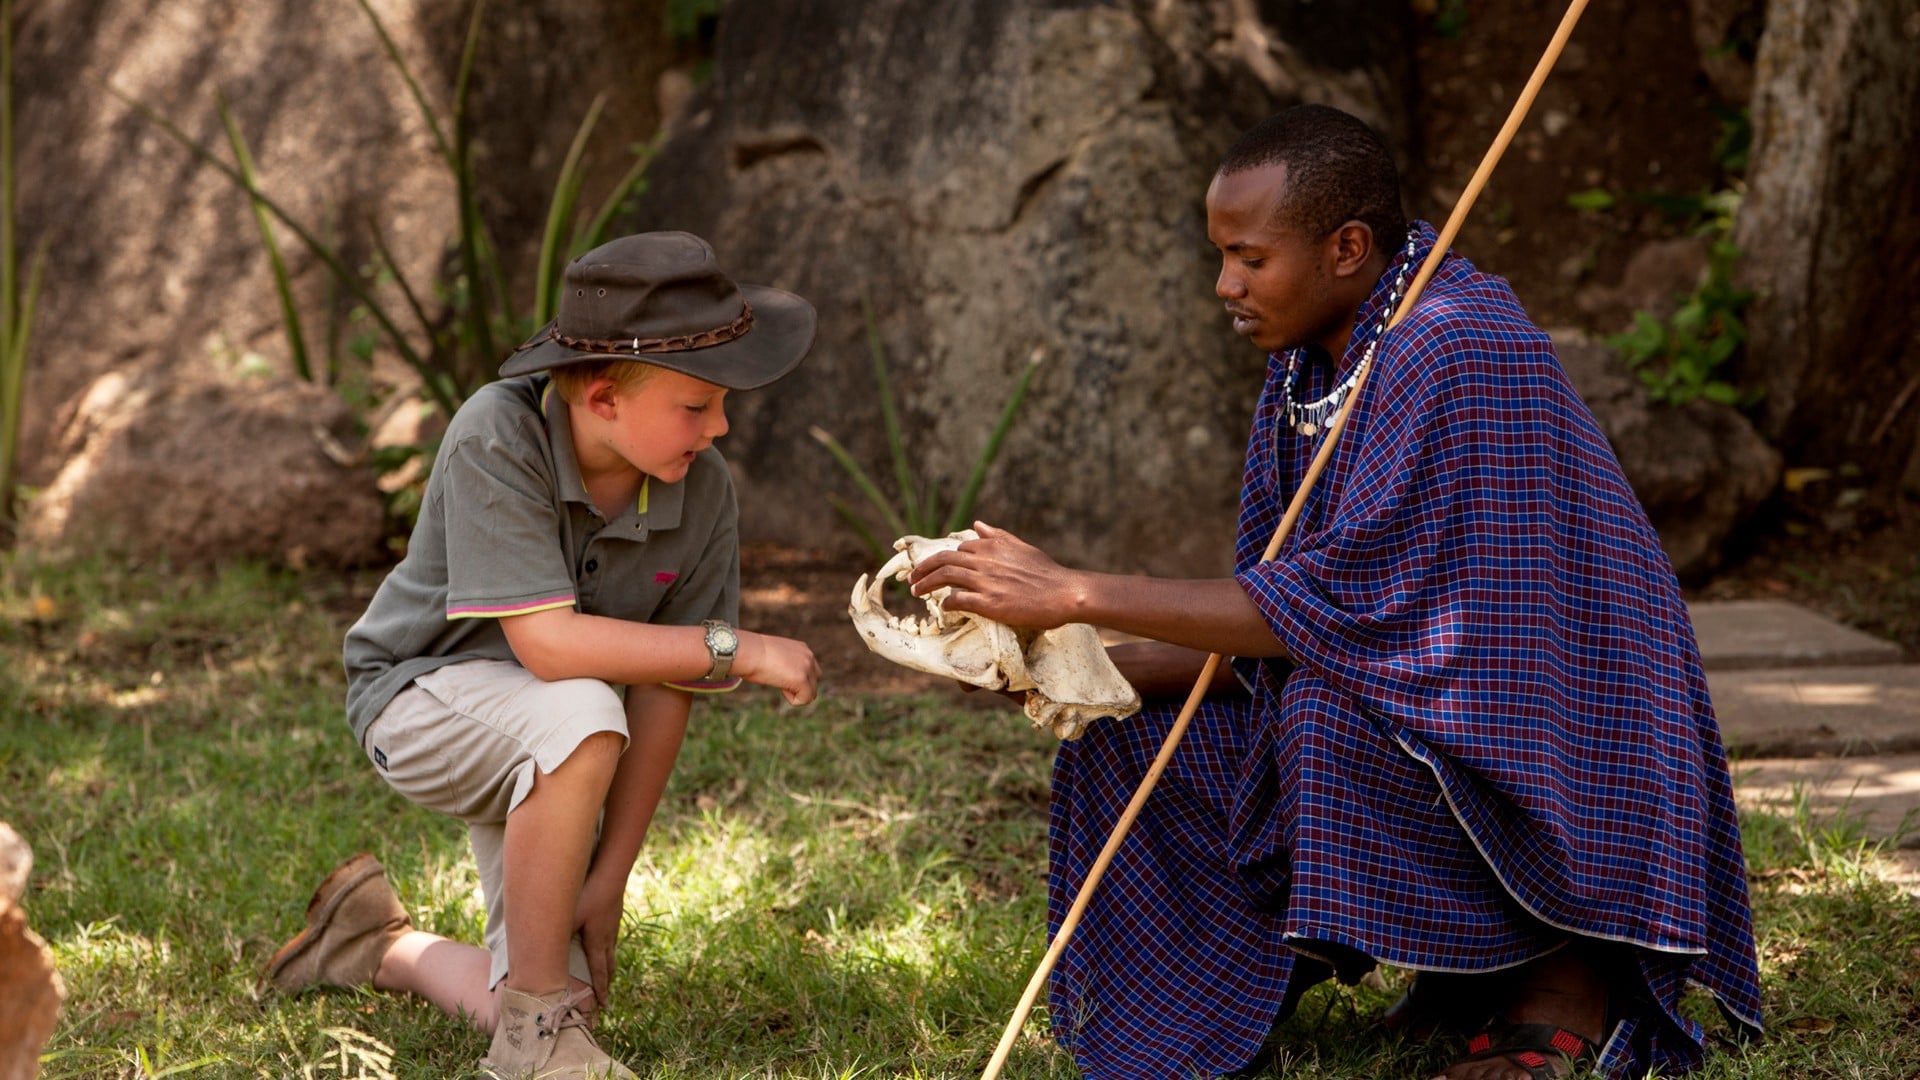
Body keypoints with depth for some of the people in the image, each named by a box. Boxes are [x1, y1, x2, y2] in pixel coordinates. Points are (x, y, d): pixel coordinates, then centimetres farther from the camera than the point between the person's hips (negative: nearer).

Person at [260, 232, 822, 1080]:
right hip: (425, 692, -5)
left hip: (545, 755, 5)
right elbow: (545, 641, -37)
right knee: (583, 717, -39)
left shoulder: (702, 492, -17)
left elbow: (664, 690, -11)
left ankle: (375, 943, 32)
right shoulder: (496, 439, -29)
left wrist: (611, 876, -11)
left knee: (565, 1001, -1)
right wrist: (734, 650, -38)